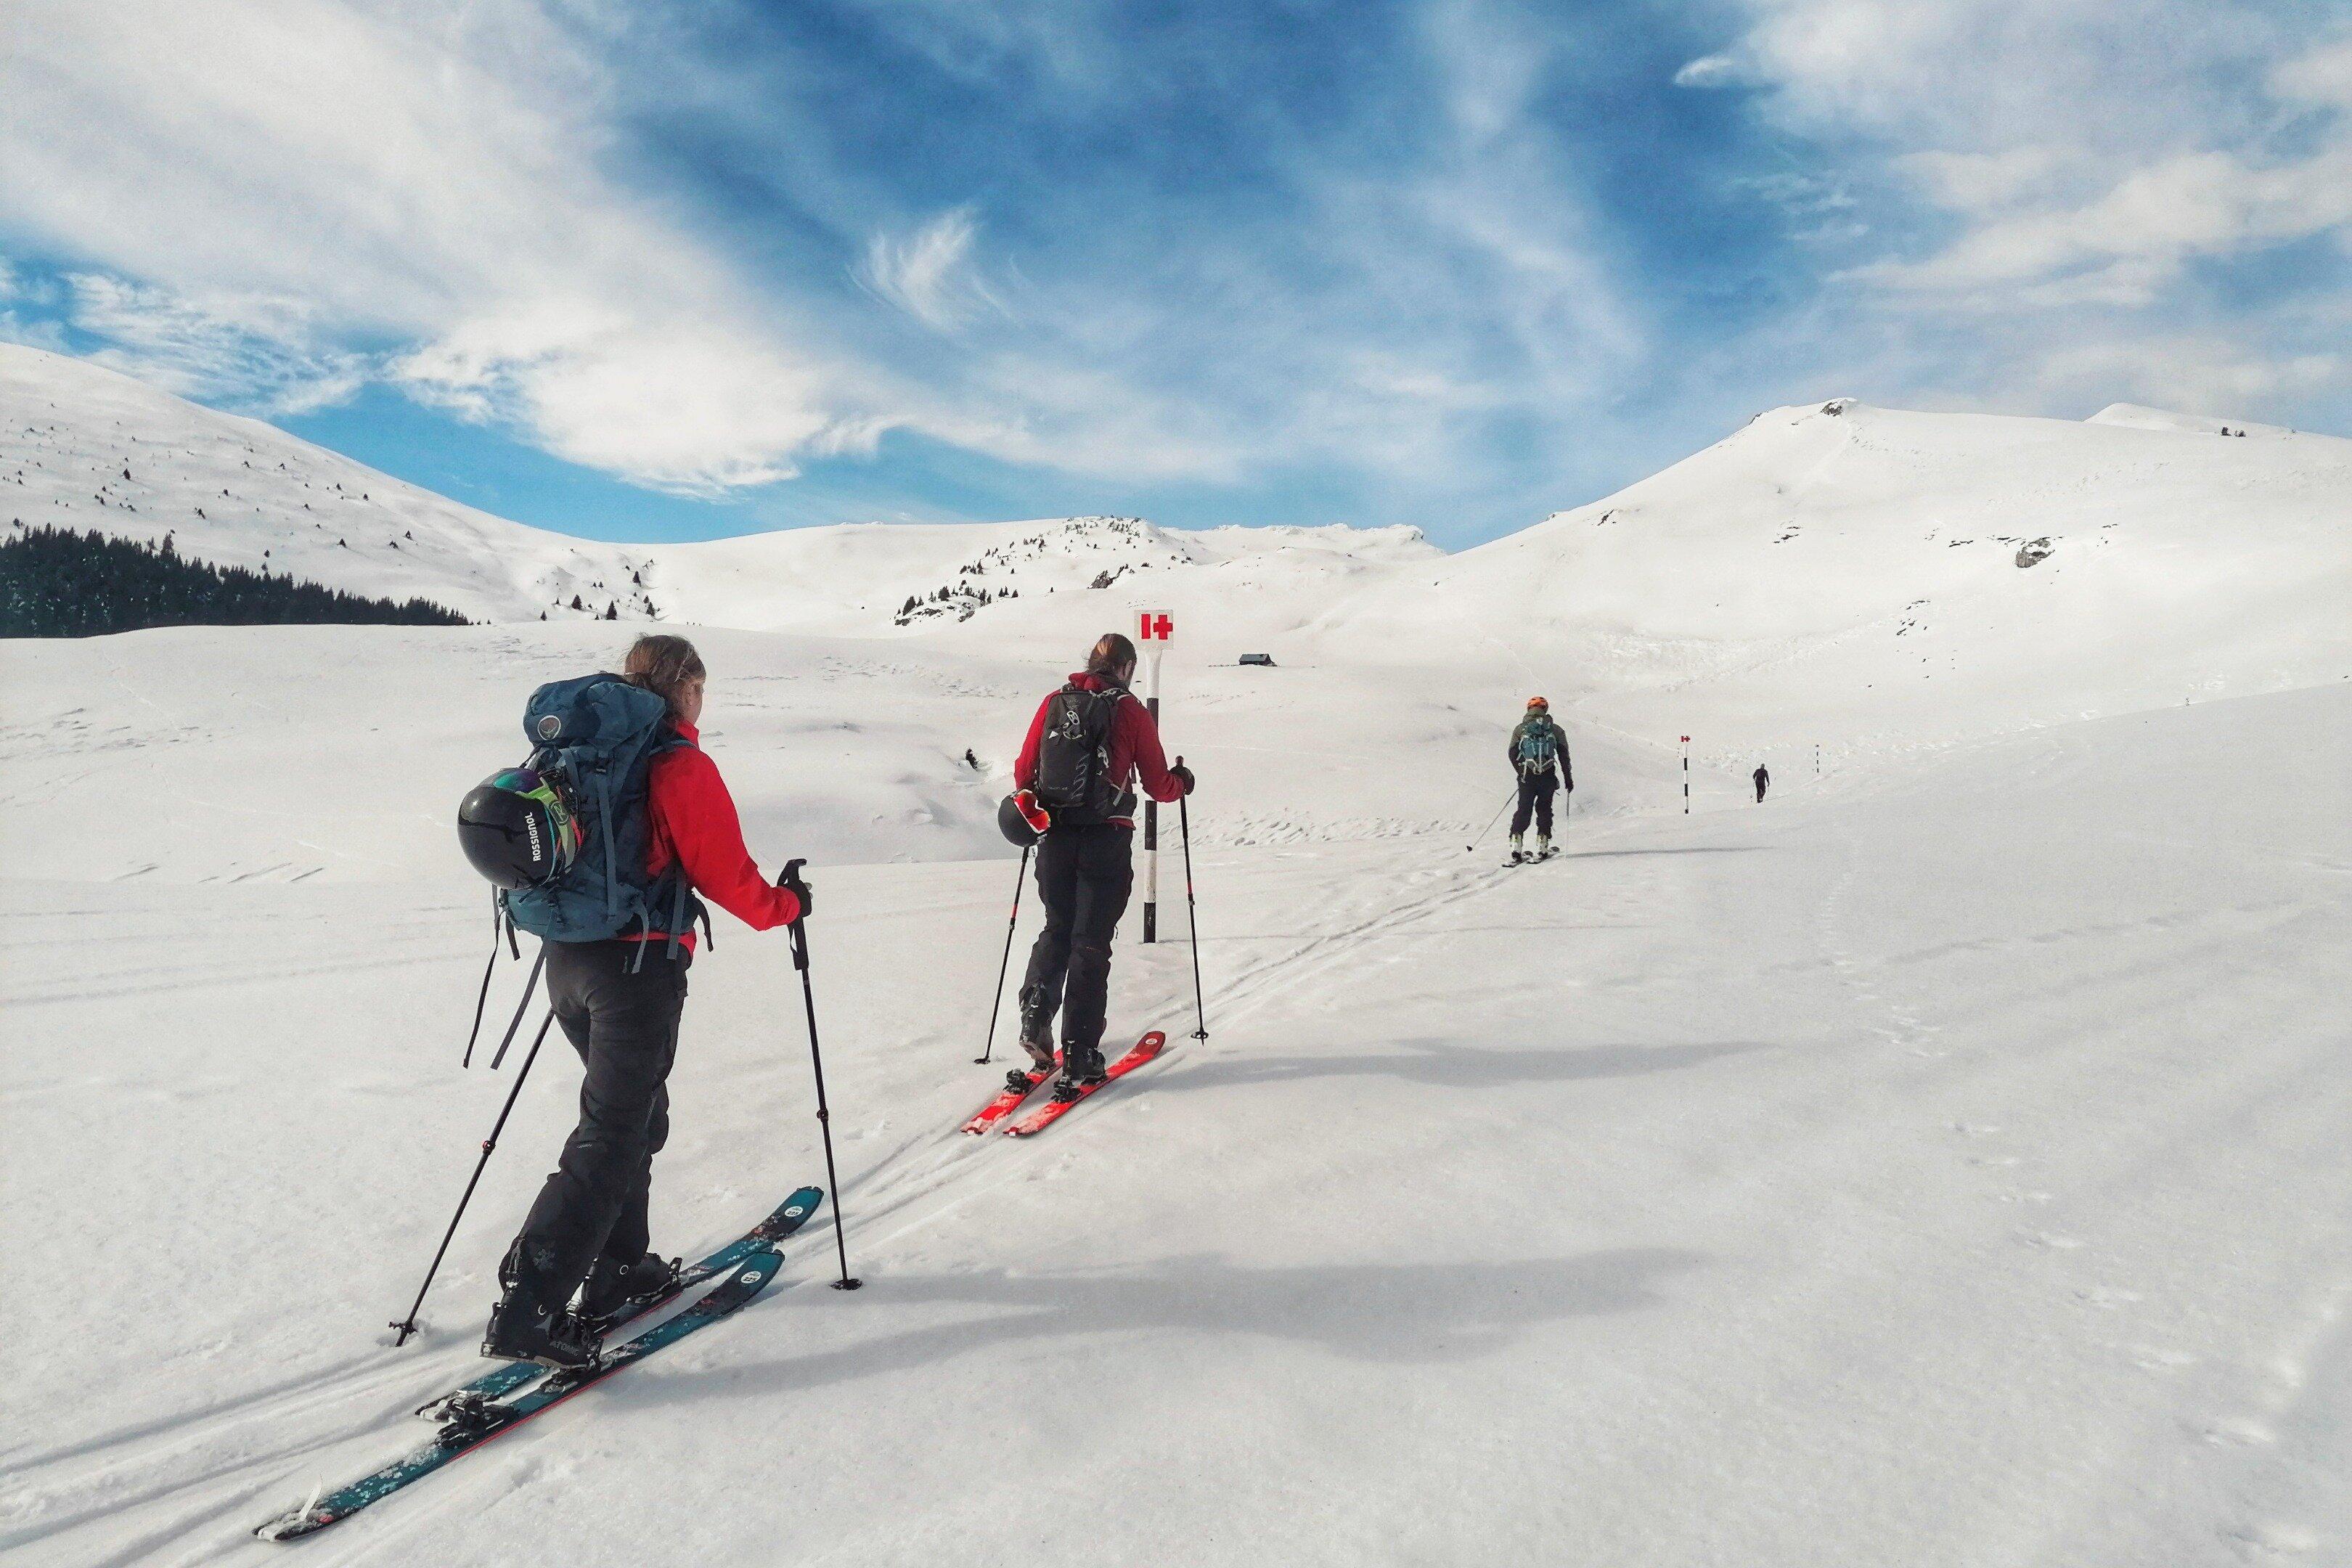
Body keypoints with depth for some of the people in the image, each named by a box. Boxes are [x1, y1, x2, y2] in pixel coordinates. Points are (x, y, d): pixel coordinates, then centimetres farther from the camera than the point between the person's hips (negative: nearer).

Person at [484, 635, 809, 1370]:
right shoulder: (682, 766, -13)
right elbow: (726, 873, -11)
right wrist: (786, 904, 6)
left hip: (568, 958, 8)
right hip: (640, 966, -8)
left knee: (633, 1113, 22)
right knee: (612, 1136, -2)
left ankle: (616, 1269, 29)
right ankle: (527, 1312, -3)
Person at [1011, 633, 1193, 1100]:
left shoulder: (1053, 703, 4)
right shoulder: (1131, 710, -4)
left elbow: (1024, 773, 8)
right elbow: (1159, 785, -1)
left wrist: (1033, 807, 28)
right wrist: (1182, 781, 21)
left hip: (1055, 837, 3)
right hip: (1107, 841, -3)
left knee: (1057, 930, 21)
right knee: (1090, 943, 4)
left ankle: (1035, 1016, -1)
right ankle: (1079, 1057, 4)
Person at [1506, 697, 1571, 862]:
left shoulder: (1520, 729, 4)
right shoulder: (1555, 730, 5)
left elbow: (1512, 754, 4)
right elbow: (1564, 756, 5)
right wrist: (1568, 778, 12)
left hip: (1527, 776, 0)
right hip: (1548, 777, 0)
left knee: (1524, 810, 7)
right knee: (1544, 809, 13)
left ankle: (1516, 846, -5)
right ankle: (1542, 847, 7)